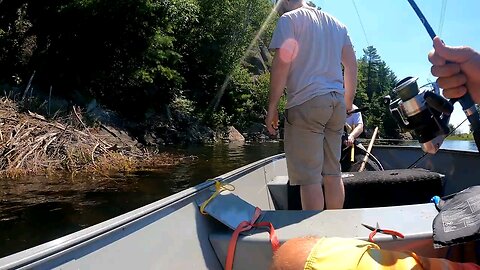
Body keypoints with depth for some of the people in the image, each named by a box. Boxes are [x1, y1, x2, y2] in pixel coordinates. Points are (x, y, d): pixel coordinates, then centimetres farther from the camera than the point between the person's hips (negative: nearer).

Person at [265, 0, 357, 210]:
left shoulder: (289, 19, 2)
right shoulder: (337, 24, 21)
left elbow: (281, 64, -9)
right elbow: (352, 65, 17)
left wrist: (271, 107, -7)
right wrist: (348, 104, 22)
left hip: (306, 102, -7)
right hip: (337, 102, 7)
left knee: (308, 177, -6)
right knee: (332, 173, 11)